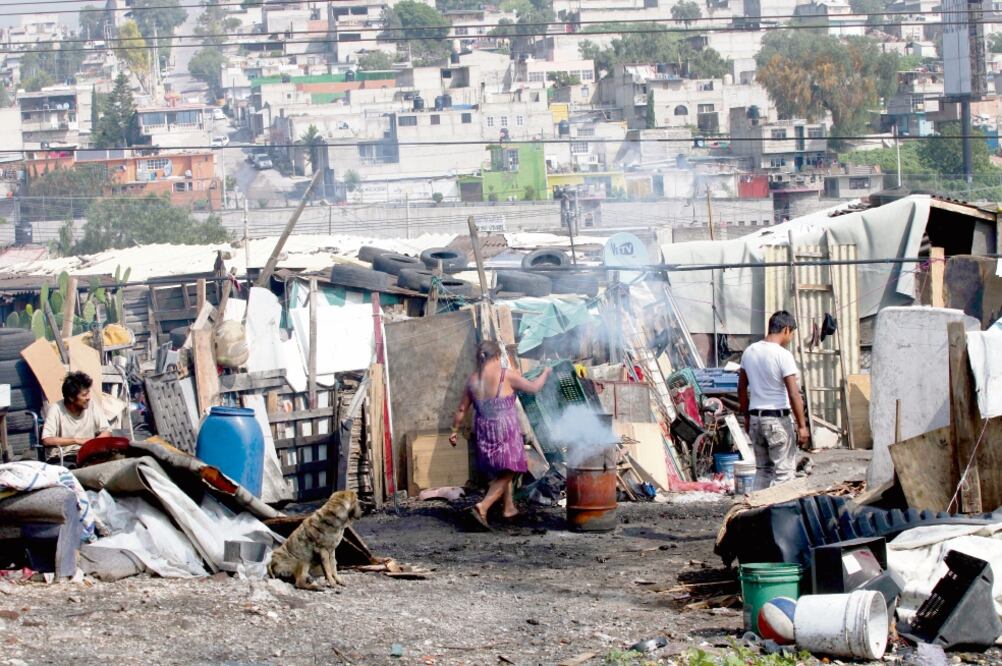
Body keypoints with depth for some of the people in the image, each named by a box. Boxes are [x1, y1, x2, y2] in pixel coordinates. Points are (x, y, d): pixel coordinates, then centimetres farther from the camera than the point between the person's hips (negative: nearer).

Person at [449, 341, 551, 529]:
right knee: (506, 473, 0)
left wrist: (455, 430, 20)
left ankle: (509, 508, 31)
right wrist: (545, 373, 18)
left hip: (484, 433, 6)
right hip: (506, 431, -6)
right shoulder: (506, 375, -10)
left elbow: (461, 410, 8)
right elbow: (533, 387, 0)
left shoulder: (473, 380, 3)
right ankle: (483, 507, -17)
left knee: (501, 472, 23)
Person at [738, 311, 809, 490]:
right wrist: (802, 425, -11)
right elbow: (793, 394, -16)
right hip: (777, 419, -7)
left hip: (755, 417, 7)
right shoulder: (783, 355, -14)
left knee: (762, 469, 16)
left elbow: (741, 389, 13)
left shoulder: (749, 352, 7)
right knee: (784, 471, -1)